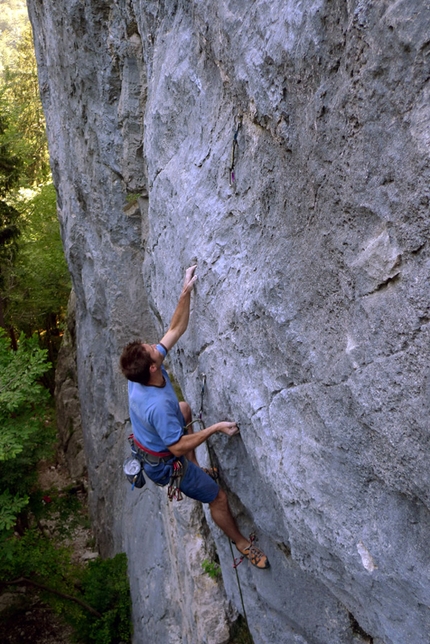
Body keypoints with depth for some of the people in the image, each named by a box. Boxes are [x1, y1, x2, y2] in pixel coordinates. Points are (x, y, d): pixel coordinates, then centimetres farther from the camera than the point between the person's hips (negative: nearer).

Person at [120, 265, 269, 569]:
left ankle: (195, 467, 47)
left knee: (184, 408, 35)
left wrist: (186, 292, -21)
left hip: (148, 442, 8)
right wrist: (215, 428, -29)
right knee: (219, 498, 7)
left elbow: (176, 329, -13)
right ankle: (242, 543, 35)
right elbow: (178, 447, -33)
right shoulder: (157, 405, -43)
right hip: (165, 462, -8)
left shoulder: (141, 373, -20)